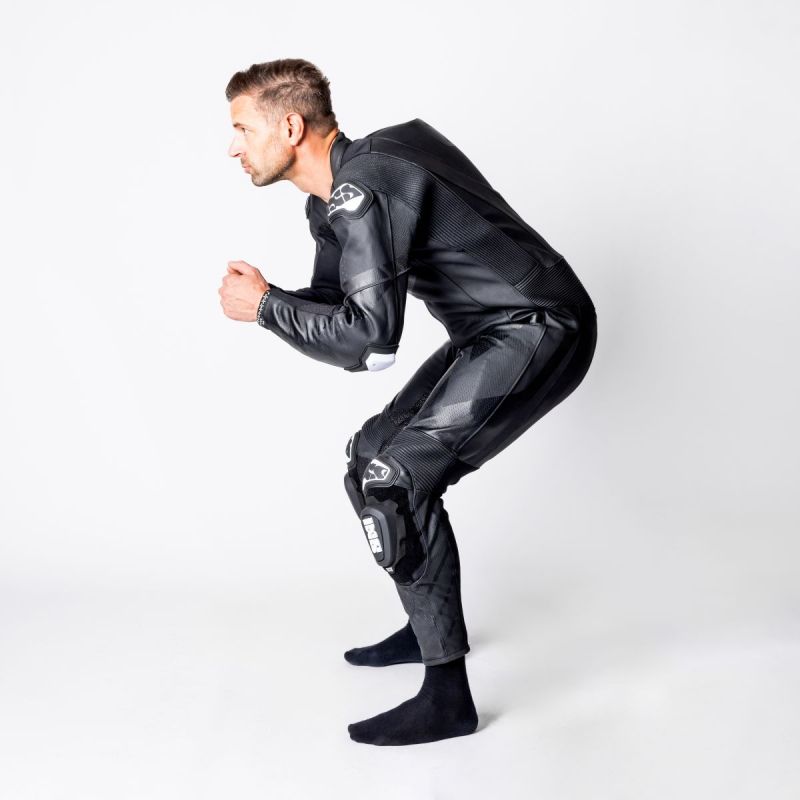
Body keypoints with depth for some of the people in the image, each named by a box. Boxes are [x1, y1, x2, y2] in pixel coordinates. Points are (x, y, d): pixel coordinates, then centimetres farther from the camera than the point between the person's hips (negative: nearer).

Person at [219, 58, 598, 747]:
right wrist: (267, 296, -5)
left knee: (392, 479, -18)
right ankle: (433, 627, 31)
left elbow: (370, 338, -30)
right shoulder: (331, 201, 11)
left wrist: (265, 307, -16)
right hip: (494, 335, 11)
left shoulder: (364, 186, -21)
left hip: (539, 331, -11)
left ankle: (447, 697, -8)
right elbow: (335, 313, 14)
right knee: (374, 453, 17)